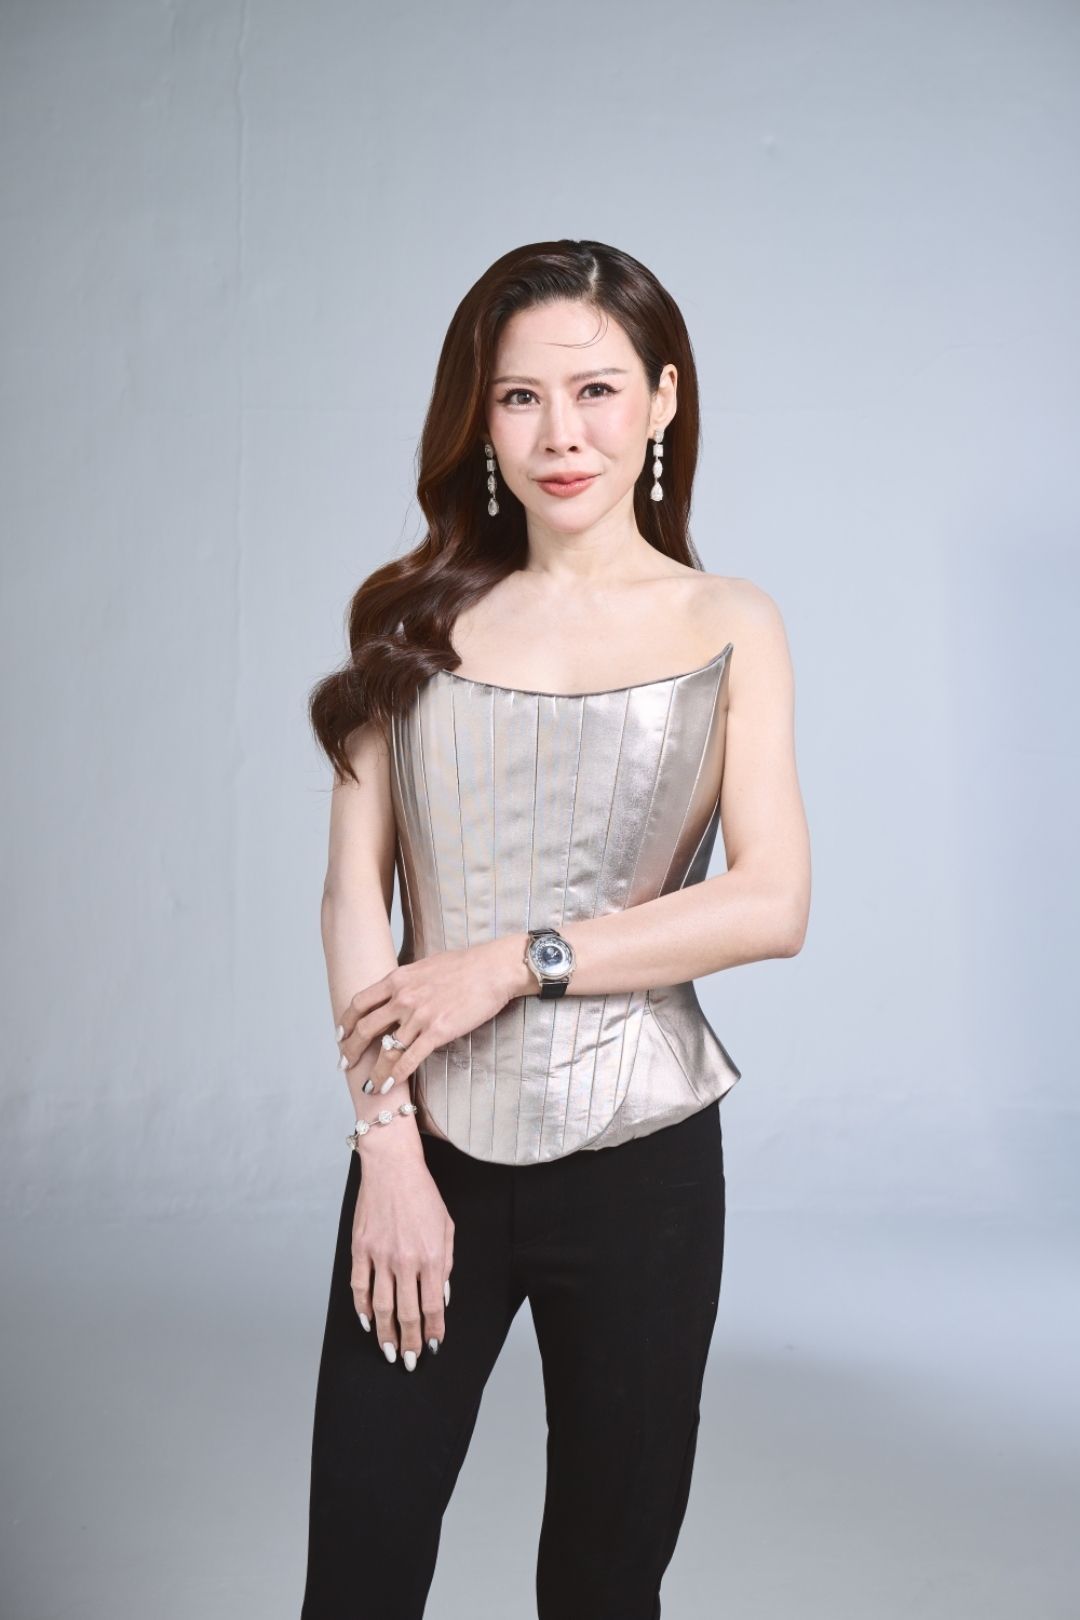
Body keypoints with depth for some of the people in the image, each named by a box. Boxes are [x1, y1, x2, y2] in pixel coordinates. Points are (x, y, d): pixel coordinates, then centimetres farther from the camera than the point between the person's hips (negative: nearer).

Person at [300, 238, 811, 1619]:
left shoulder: (729, 627, 1)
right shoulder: (418, 616, 5)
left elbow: (773, 904, -8)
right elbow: (355, 892, -1)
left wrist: (519, 961, -13)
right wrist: (389, 1147, -8)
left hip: (638, 1159, -1)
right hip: (430, 1148, 1)